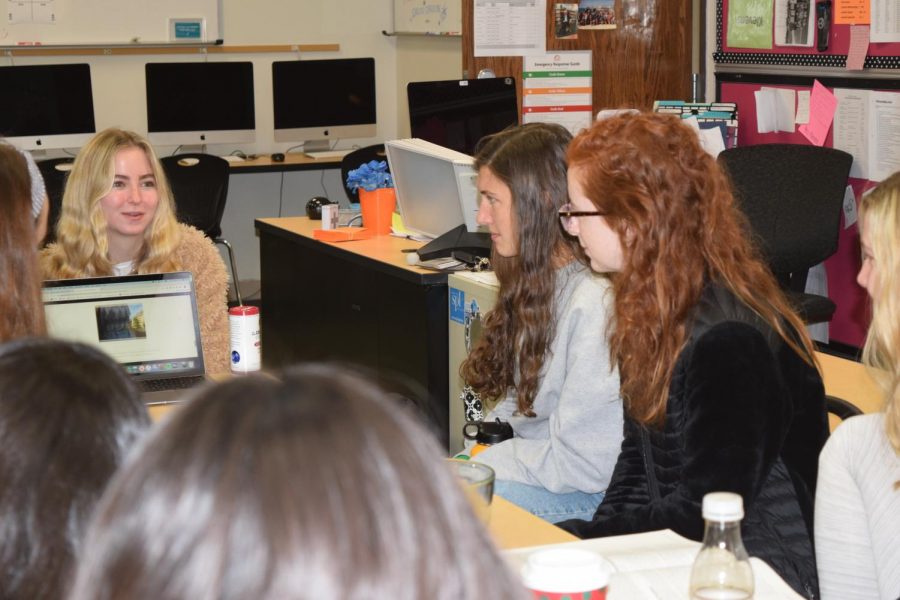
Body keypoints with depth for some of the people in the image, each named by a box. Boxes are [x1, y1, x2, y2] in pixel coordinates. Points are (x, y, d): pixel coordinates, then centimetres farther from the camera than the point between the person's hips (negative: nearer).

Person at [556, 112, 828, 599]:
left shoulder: (728, 339, -23)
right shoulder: (655, 309, 6)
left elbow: (702, 516, -20)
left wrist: (572, 541, -15)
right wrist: (596, 538, -4)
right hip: (685, 553, 8)